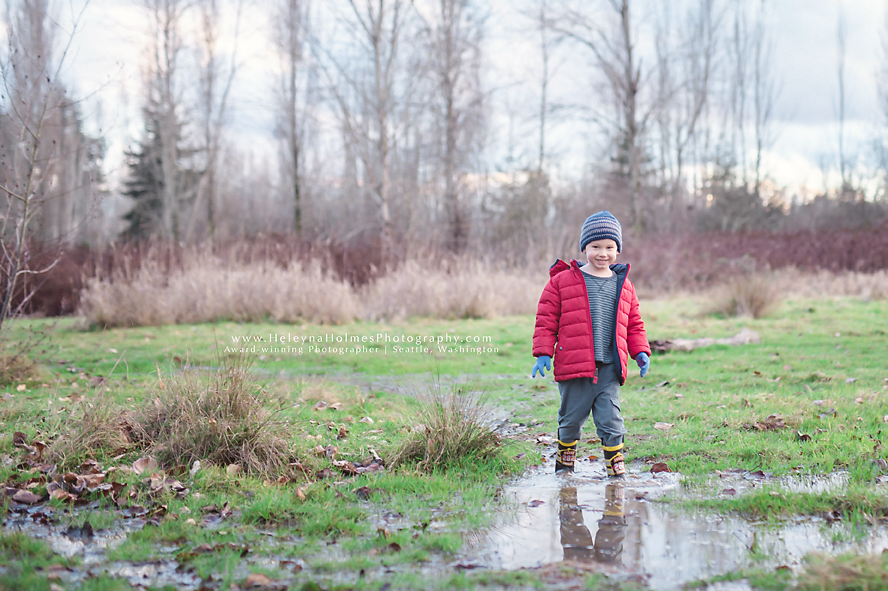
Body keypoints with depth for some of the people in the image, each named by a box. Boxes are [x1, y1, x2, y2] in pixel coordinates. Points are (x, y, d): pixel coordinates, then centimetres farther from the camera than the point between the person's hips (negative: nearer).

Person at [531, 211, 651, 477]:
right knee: (571, 417, 9)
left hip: (610, 368, 2)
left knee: (610, 419, -2)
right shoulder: (562, 281, 1)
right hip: (574, 366, -2)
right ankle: (565, 457, 31)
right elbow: (546, 319, 2)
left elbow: (634, 324, 19)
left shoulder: (623, 285, 12)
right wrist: (543, 353, -5)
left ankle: (616, 464, 10)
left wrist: (641, 352, 6)